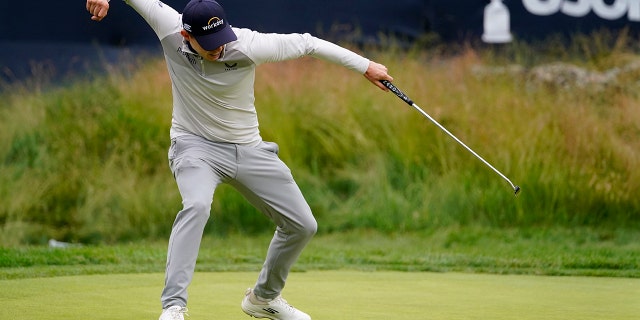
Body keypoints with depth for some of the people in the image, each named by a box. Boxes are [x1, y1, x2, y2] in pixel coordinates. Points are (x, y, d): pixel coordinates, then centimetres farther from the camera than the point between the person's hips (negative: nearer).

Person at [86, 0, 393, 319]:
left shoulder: (247, 46, -23)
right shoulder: (170, 29, -19)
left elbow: (306, 43, -14)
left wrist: (365, 66, -9)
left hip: (249, 149, 2)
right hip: (196, 146, -2)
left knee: (303, 225, 5)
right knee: (196, 206, -34)